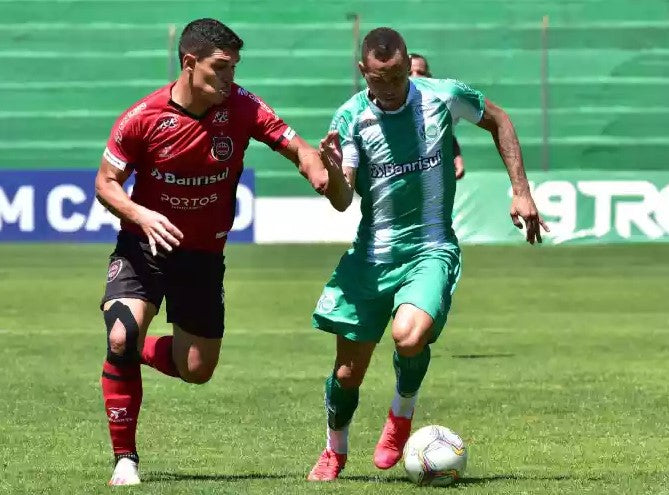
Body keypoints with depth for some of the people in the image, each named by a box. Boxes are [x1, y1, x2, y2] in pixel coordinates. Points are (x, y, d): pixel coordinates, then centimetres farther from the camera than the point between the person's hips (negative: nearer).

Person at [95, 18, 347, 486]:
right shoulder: (143, 118, -15)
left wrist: (323, 175, -32)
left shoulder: (241, 108, -12)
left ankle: (134, 350, 39)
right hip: (145, 245, -3)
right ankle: (125, 459, -12)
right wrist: (142, 215, -26)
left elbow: (296, 147, -9)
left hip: (203, 254, 3)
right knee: (122, 336, -25)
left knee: (196, 371, 6)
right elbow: (106, 182, -7)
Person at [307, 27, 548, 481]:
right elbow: (342, 200, -11)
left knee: (410, 337, -30)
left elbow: (498, 120, 12)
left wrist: (521, 192, 6)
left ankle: (402, 414, 2)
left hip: (431, 249, -2)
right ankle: (335, 451, 34)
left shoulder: (443, 96, -8)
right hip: (372, 252, 2)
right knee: (348, 371, 4)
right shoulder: (351, 118, -7)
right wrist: (333, 169, -34)